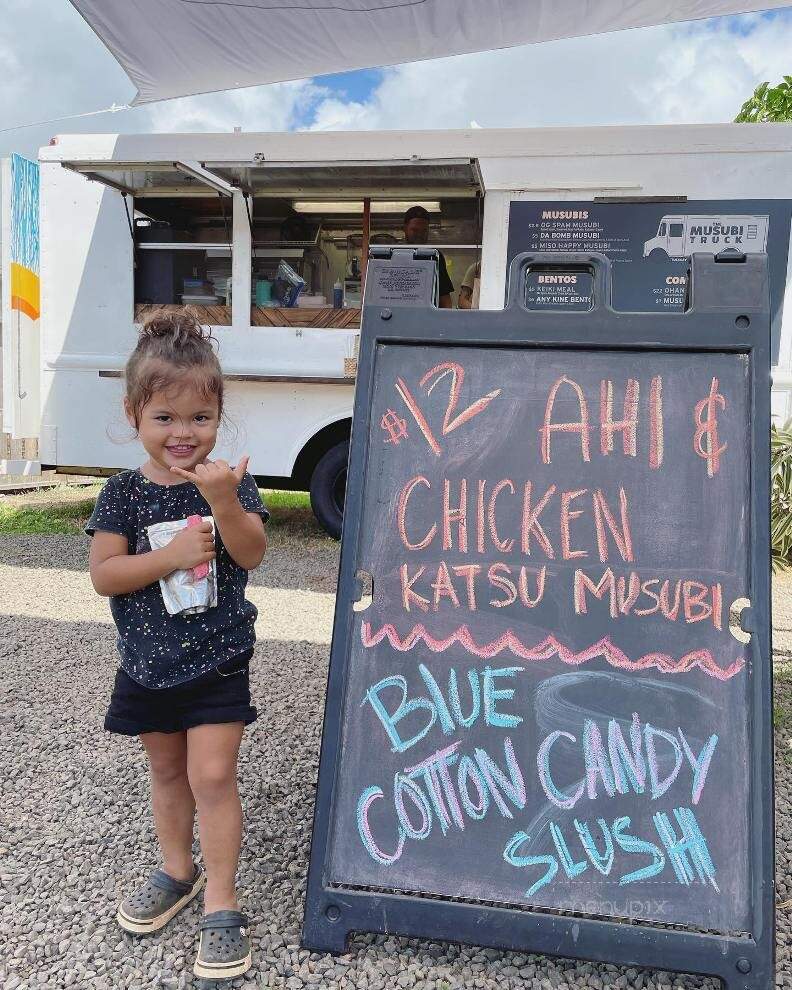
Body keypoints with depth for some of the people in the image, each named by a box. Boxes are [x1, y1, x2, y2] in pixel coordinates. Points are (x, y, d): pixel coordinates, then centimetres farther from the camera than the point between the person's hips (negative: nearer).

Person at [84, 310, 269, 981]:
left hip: (217, 662, -2)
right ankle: (178, 871, 41)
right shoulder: (124, 493, -6)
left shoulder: (230, 482, -7)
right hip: (148, 664, 3)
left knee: (212, 776, -3)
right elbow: (103, 574, -12)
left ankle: (222, 904, 13)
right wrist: (173, 555, -25)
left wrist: (223, 502, -32)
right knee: (167, 771, 19)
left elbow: (251, 555, -17)